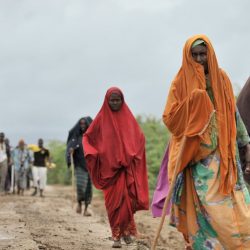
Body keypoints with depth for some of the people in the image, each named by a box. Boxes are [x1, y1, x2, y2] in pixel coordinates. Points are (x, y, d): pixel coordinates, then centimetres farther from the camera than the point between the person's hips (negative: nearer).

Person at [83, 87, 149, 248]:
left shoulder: (128, 117, 7)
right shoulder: (101, 118, 4)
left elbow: (140, 138, 13)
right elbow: (87, 137, 10)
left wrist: (134, 154, -2)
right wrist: (93, 153, -6)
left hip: (126, 167, 0)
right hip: (108, 166, 0)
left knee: (125, 199, -10)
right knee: (113, 202, -1)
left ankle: (126, 230, 7)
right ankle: (117, 235, 7)